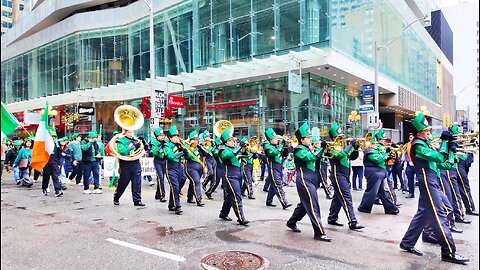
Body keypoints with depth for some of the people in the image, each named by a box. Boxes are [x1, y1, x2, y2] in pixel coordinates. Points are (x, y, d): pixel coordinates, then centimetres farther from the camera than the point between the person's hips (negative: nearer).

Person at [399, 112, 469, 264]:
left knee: (423, 213, 14)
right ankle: (449, 253, -1)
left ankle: (407, 243, 21)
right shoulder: (418, 145, -14)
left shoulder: (422, 143, 17)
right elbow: (439, 157, -21)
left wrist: (447, 144, 5)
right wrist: (445, 141, -10)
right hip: (427, 181, -10)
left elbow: (437, 158, 18)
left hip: (430, 181, 10)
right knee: (439, 216, -7)